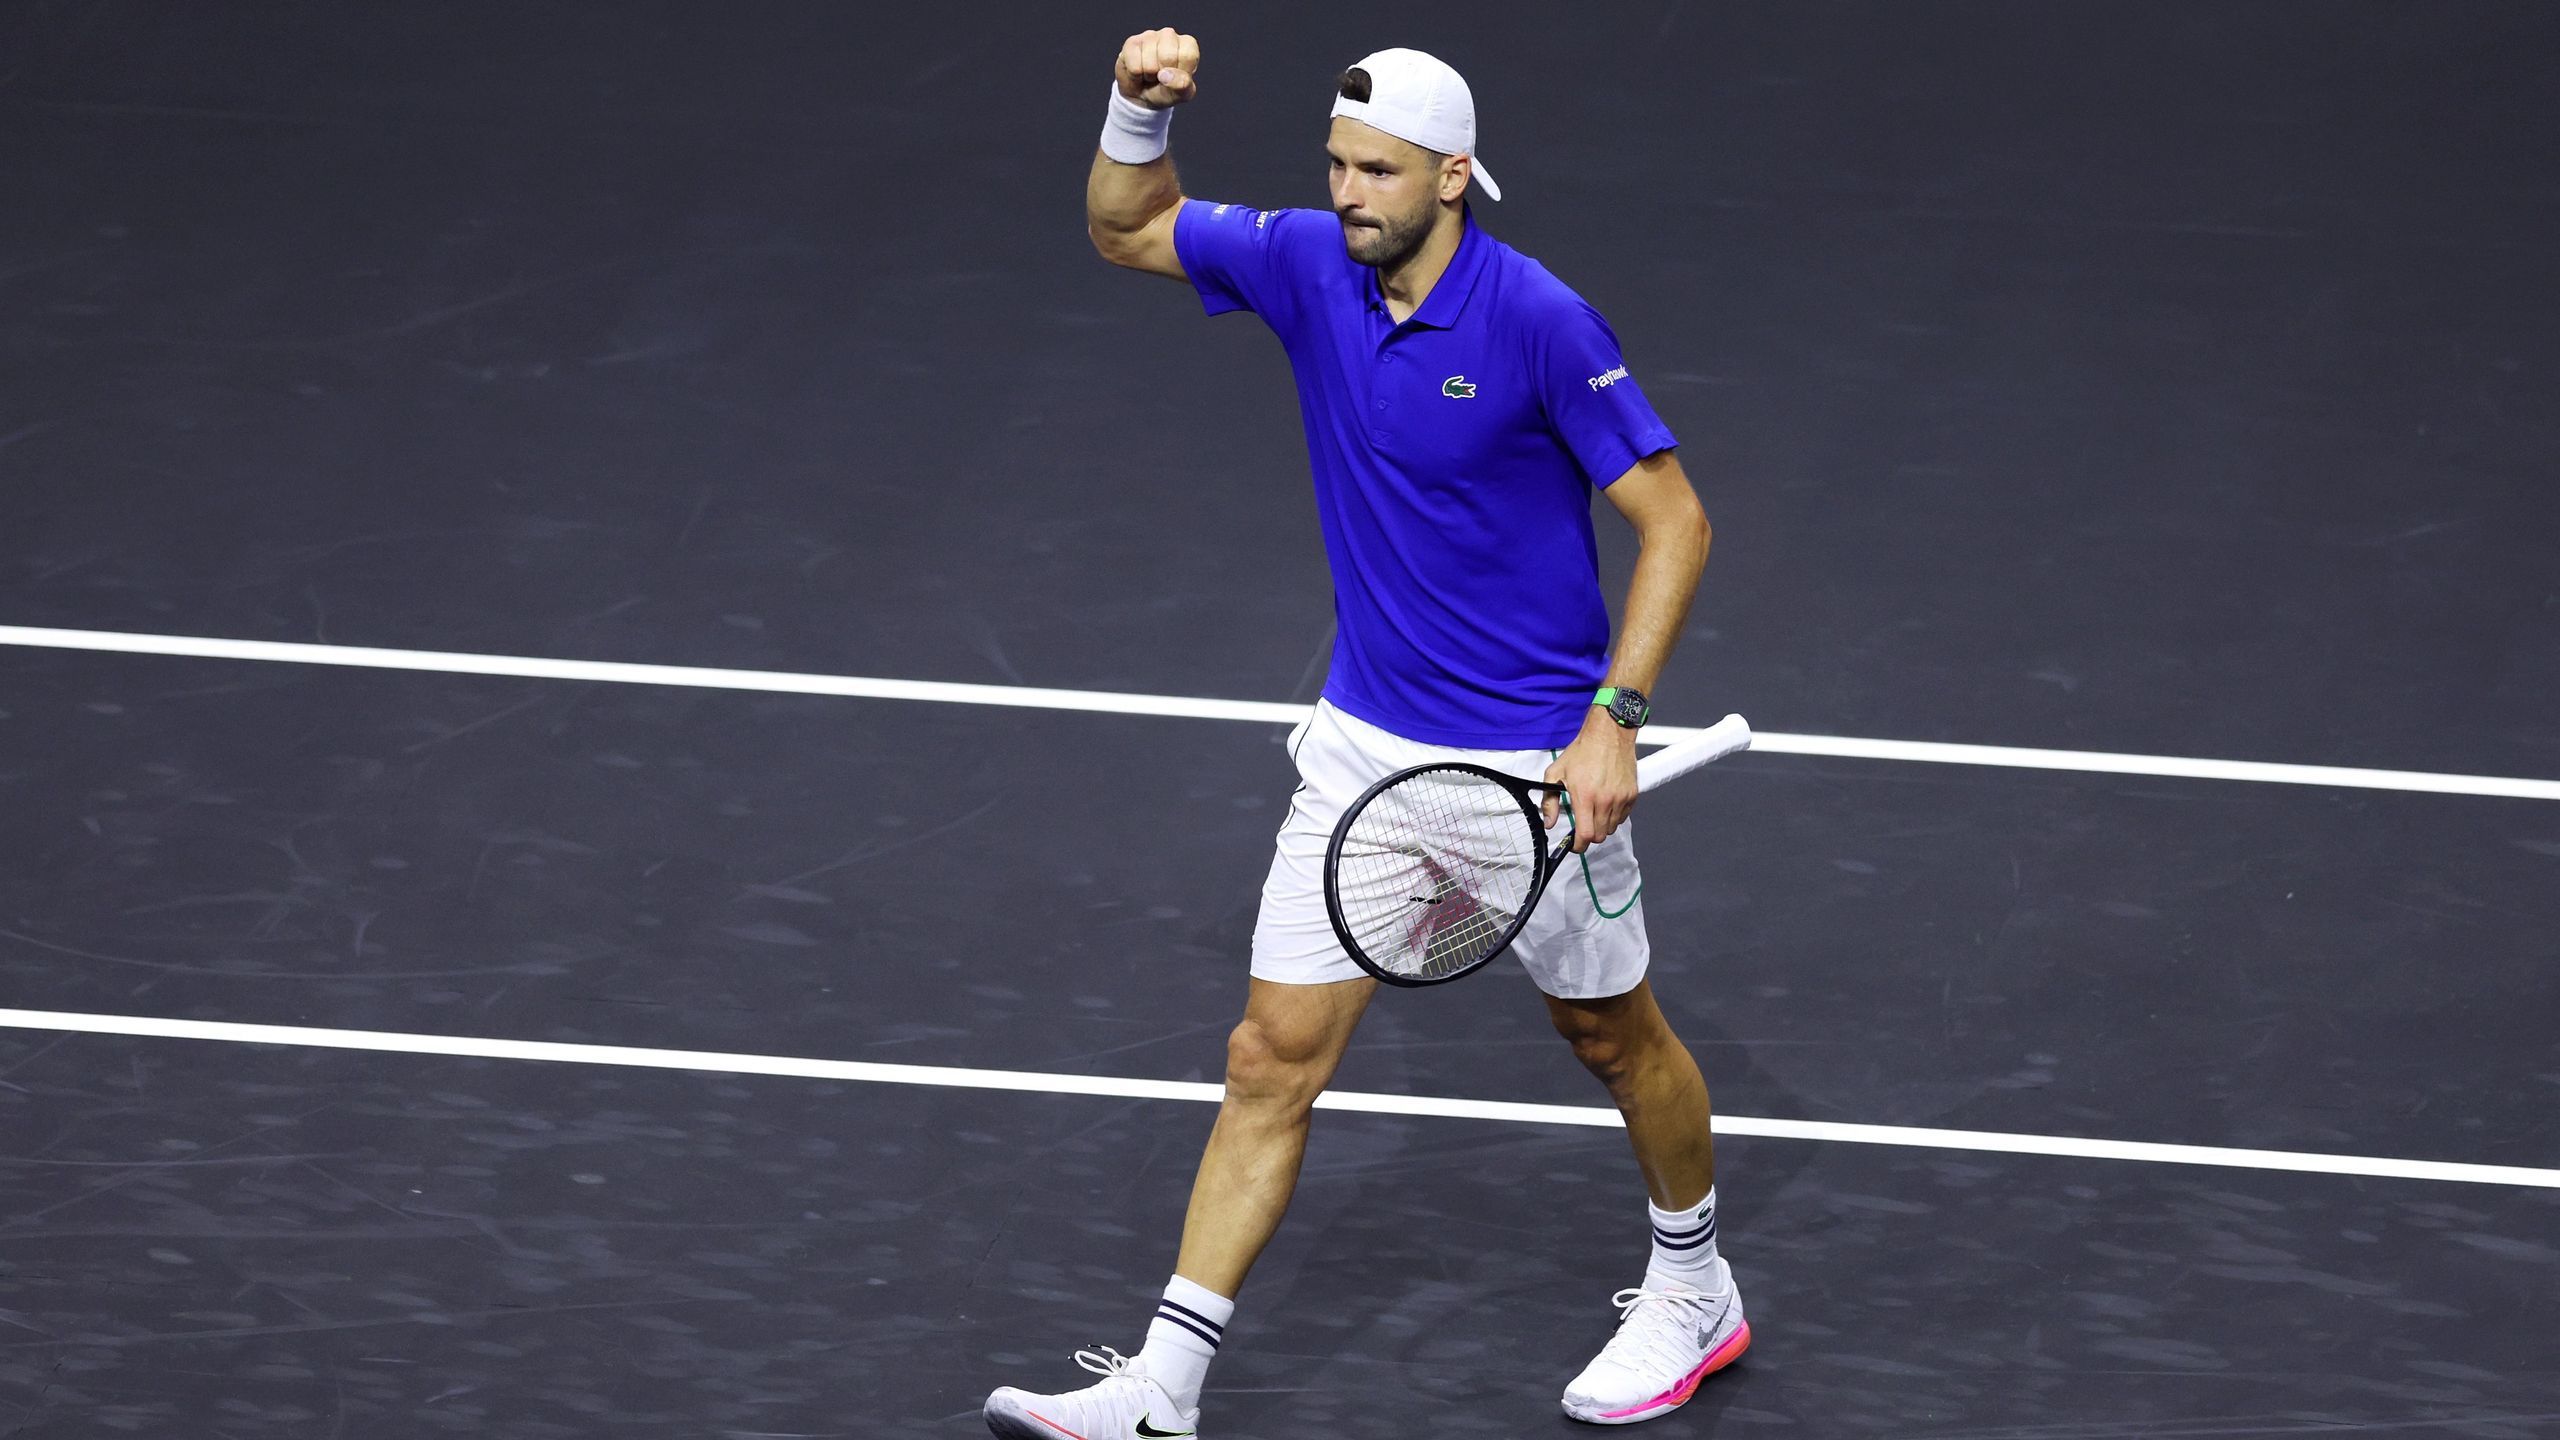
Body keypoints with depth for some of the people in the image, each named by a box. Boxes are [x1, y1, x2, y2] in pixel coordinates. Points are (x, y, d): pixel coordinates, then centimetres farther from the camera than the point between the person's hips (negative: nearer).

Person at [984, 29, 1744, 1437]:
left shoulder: (1539, 321, -20)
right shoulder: (1306, 264, -4)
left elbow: (1672, 517, -16)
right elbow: (1126, 230, 11)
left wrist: (1614, 718, -23)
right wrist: (1139, 110, -10)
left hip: (1535, 756, -4)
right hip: (1366, 739, 4)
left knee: (1612, 1034, 16)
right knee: (1274, 1054, 0)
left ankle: (1693, 1292, 42)